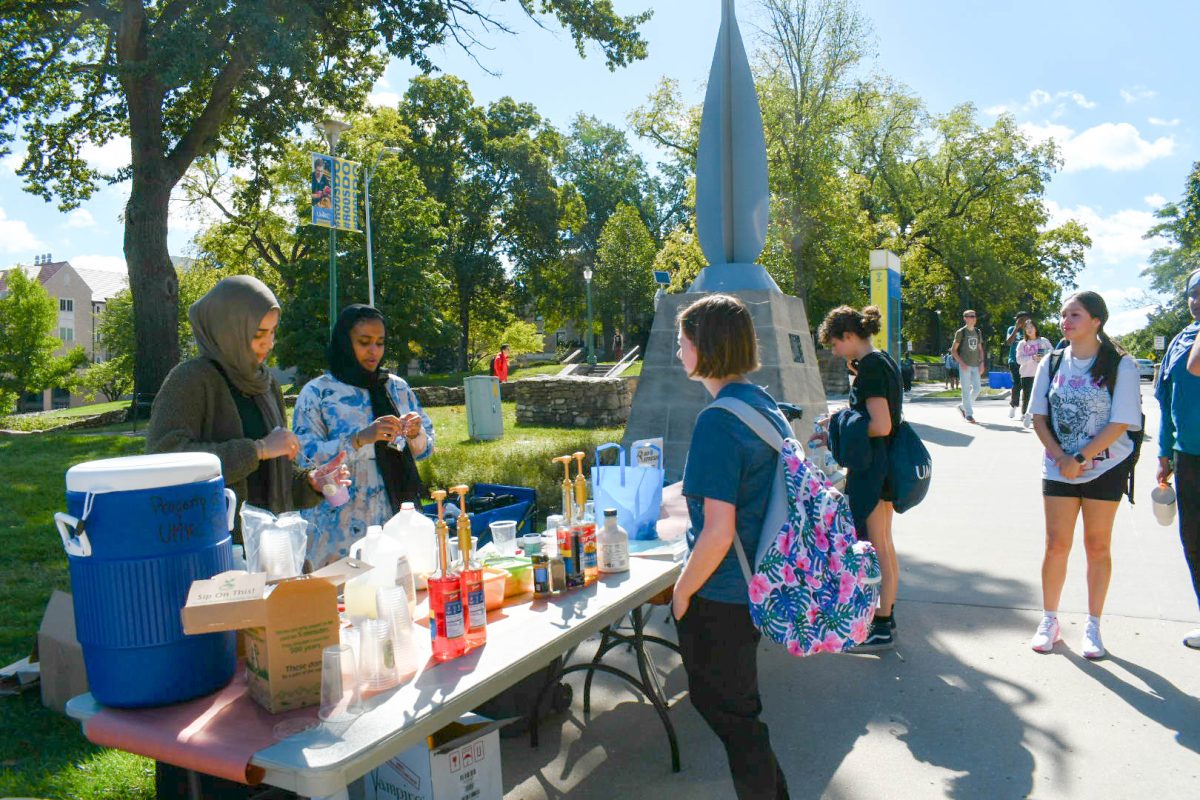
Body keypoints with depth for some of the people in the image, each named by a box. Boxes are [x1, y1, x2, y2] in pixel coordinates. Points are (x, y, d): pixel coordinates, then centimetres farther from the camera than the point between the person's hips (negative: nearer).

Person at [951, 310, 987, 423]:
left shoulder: (978, 332, 13)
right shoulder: (960, 332, -3)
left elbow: (980, 349, 18)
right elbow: (953, 350, -4)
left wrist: (982, 363, 6)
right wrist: (961, 363, -15)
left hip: (976, 365, 5)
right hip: (965, 365, -5)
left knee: (977, 388, 2)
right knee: (966, 390, -5)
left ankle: (963, 406, 21)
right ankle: (969, 414, 0)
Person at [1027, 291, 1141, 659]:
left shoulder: (1120, 364, -9)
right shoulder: (1052, 363, 2)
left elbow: (1119, 424, -13)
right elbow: (1039, 417, 3)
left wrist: (1080, 458, -17)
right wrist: (1061, 457, -10)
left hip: (1106, 467, -2)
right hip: (1058, 468, 2)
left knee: (1097, 545, 8)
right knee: (1056, 544, 4)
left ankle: (1092, 625, 20)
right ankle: (1049, 620, 18)